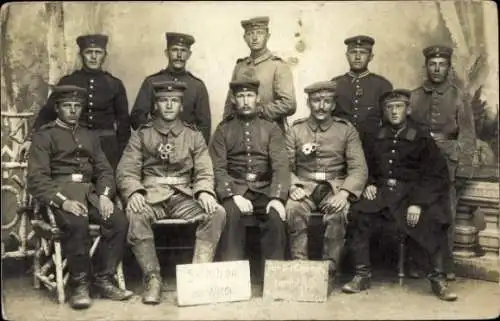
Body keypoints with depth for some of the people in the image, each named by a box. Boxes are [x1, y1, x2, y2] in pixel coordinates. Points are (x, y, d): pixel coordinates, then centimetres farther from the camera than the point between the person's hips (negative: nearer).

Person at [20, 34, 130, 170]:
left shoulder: (115, 85, 5)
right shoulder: (67, 82, 5)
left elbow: (124, 121, 9)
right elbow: (48, 112, 3)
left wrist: (122, 156, 7)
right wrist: (31, 139, -8)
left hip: (106, 146, 0)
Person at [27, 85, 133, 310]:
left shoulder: (89, 136, 24)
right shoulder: (44, 136, 7)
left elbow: (105, 170, 15)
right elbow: (37, 179, -5)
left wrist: (104, 195, -7)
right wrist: (63, 201, -21)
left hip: (89, 190, 5)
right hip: (59, 192, -4)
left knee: (119, 221, -23)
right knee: (77, 224, -36)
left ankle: (103, 280, -10)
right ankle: (79, 285, -18)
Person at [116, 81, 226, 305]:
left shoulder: (194, 136, 14)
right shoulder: (141, 135, 11)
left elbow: (204, 172, 7)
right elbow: (126, 171, 2)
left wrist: (204, 192, -17)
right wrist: (134, 192, -20)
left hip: (183, 197, 2)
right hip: (151, 196, -1)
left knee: (217, 213, -26)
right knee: (134, 215, -35)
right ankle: (152, 278, -22)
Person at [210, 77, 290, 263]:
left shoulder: (271, 128, 11)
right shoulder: (223, 130, 11)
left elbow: (280, 165, -1)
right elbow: (218, 168, 1)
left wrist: (277, 197, -18)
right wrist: (234, 195, -16)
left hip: (264, 189, 1)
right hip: (234, 189, 0)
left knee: (276, 216, -27)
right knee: (231, 214, -31)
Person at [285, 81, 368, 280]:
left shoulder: (346, 130, 8)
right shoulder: (295, 130, 11)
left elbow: (359, 168, -2)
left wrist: (344, 193, -19)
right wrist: (292, 187, -17)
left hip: (334, 187, -1)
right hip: (304, 187, 1)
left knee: (338, 213, -33)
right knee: (293, 209, -31)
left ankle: (329, 269, -21)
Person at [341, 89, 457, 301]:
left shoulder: (422, 138, 4)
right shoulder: (375, 139, 15)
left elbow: (436, 176, -2)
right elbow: (366, 169, 22)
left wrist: (418, 203, -16)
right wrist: (368, 185, -2)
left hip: (412, 193, -2)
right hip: (381, 192, 2)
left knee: (427, 224, -29)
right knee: (359, 215, -26)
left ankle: (437, 279, -9)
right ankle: (362, 275, -15)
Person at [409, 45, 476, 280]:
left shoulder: (458, 97, 5)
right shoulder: (414, 97, 10)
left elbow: (467, 137, 3)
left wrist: (461, 168, -5)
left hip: (446, 164, -1)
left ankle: (446, 265, 11)